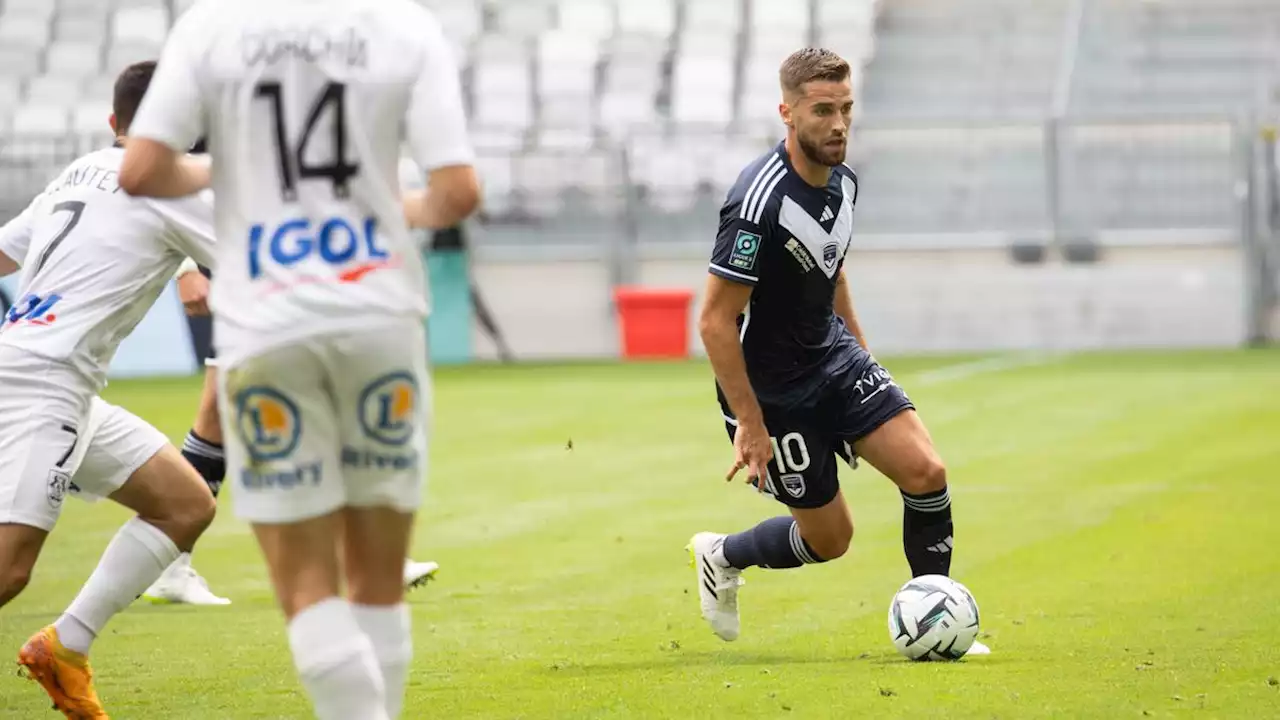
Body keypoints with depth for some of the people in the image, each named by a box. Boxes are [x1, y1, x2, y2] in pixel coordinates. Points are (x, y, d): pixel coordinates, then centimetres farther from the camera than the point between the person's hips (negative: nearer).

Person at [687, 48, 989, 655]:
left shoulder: (841, 179, -1)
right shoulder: (760, 202, -28)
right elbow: (715, 321, -25)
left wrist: (861, 352, 21)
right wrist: (750, 427, -23)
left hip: (835, 357, 7)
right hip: (772, 391, -7)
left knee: (926, 472, -10)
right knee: (829, 539, 3)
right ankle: (720, 557, 32)